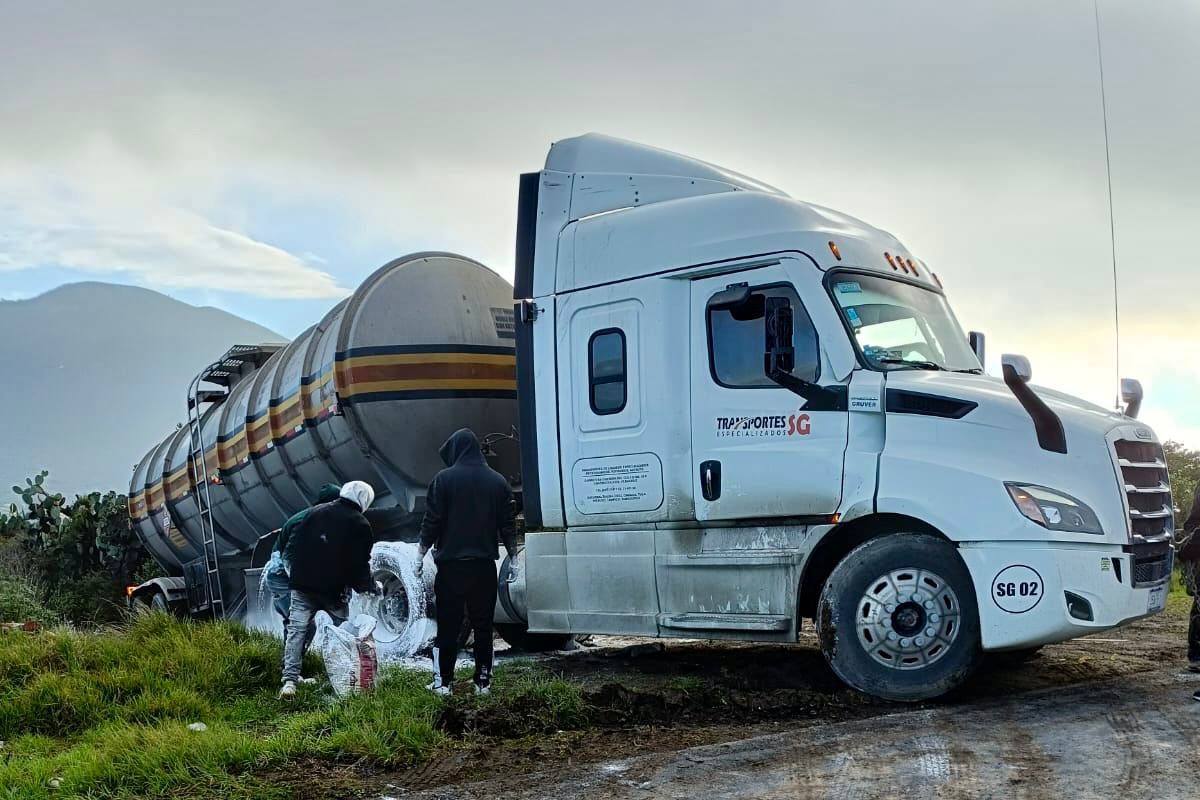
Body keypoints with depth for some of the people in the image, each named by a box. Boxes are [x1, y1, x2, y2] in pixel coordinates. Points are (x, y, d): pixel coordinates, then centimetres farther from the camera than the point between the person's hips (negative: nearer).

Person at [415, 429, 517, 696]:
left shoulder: (445, 479, -6)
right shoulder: (497, 481, 6)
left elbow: (432, 522, -6)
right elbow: (508, 523, 8)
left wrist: (421, 554, 2)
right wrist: (513, 557, 16)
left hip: (451, 563, -3)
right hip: (484, 564, 3)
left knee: (448, 624, 3)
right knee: (482, 623, 9)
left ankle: (446, 682, 4)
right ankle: (483, 681, 9)